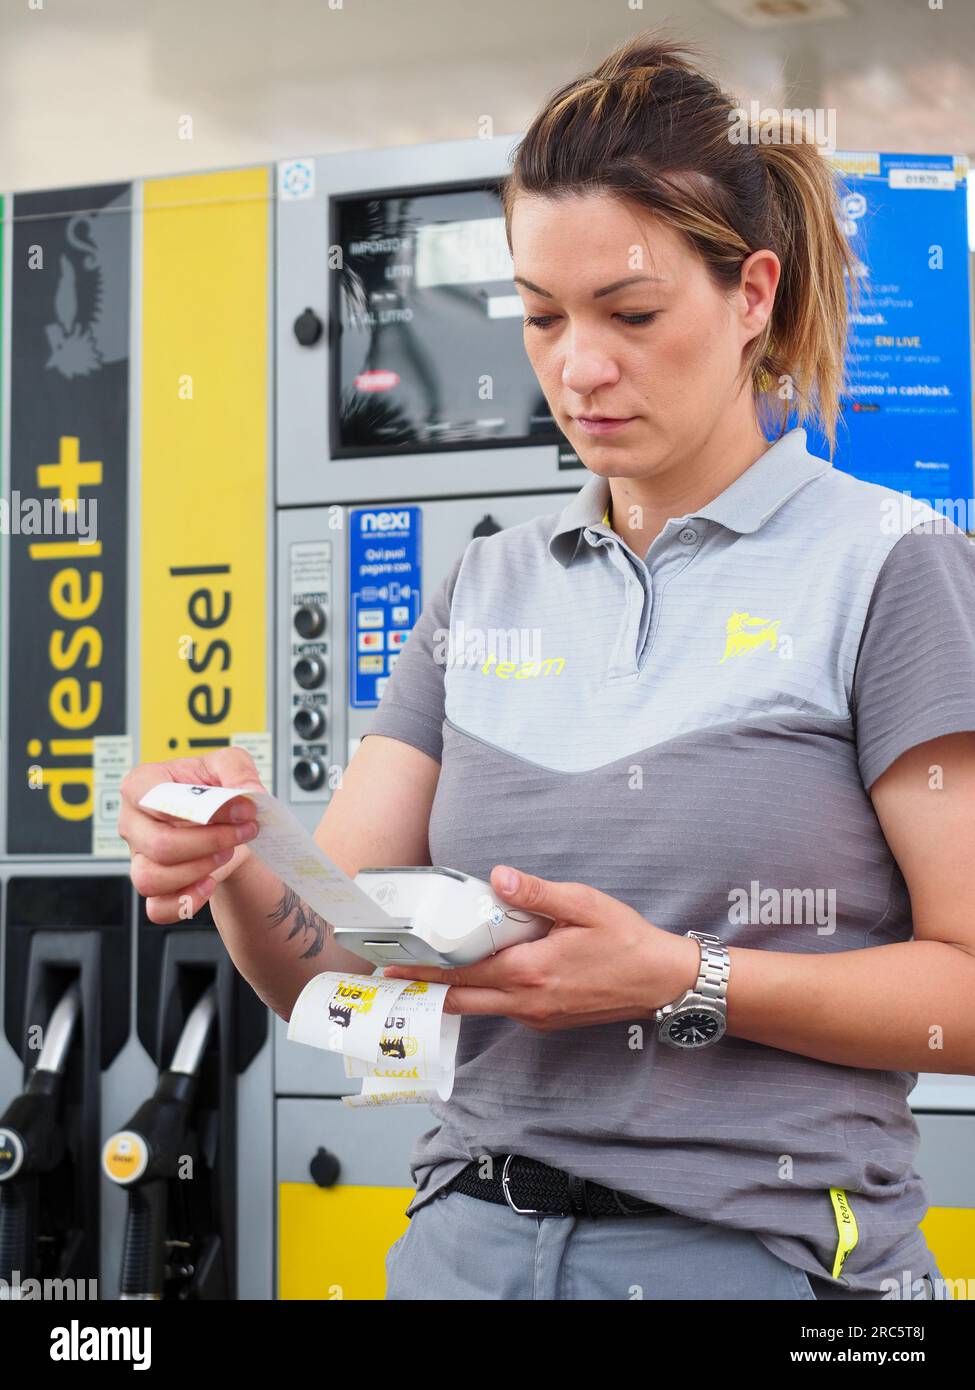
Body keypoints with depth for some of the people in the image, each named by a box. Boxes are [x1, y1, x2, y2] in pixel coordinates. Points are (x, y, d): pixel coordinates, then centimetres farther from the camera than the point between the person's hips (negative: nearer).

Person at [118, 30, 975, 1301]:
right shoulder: (487, 592, 9)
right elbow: (321, 970, 5)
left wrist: (683, 982, -21)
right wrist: (237, 864, -16)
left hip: (759, 1246, -4)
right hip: (475, 1237, 5)